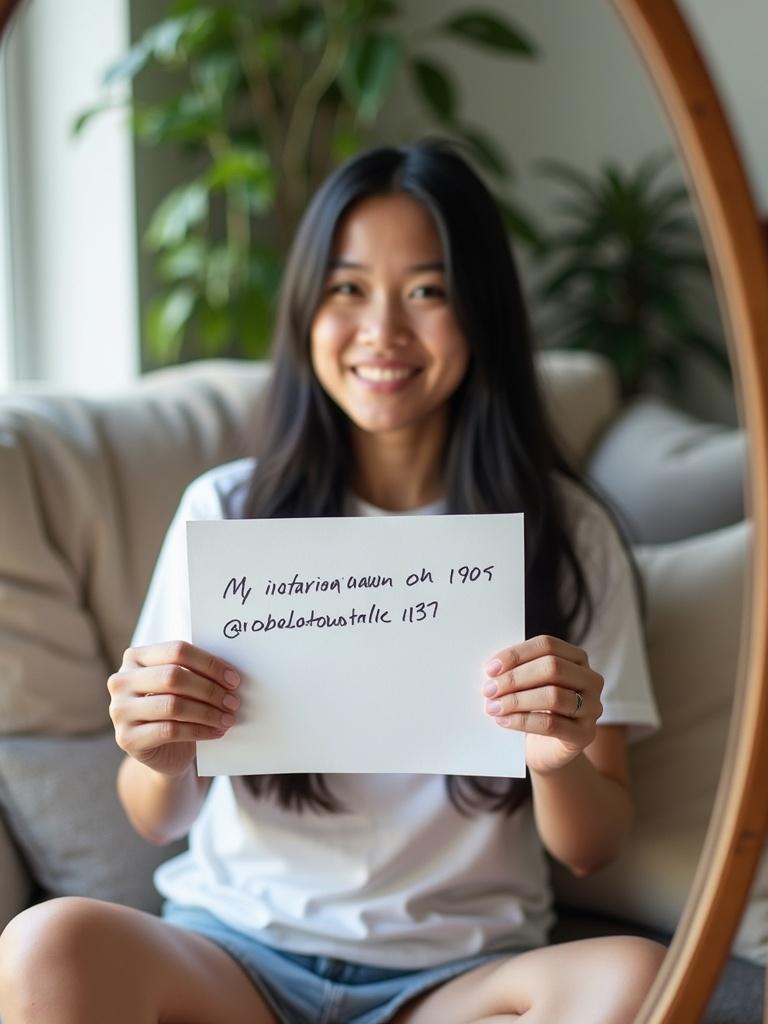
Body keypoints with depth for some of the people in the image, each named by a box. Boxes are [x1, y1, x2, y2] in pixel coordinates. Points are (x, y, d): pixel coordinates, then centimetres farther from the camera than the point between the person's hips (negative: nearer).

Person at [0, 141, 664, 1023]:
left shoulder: (565, 533, 0)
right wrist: (161, 759, -19)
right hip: (235, 943, 0)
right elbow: (158, 820, 5)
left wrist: (562, 764, -20)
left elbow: (591, 849, 3)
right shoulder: (226, 509, 2)